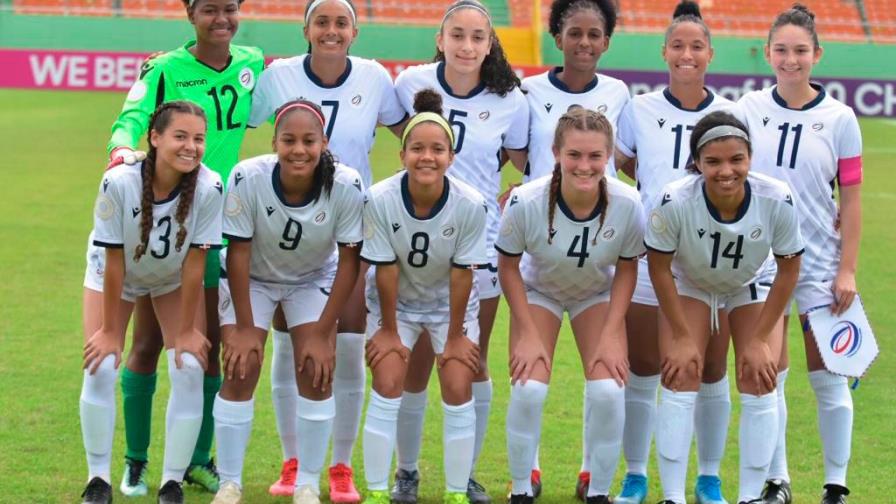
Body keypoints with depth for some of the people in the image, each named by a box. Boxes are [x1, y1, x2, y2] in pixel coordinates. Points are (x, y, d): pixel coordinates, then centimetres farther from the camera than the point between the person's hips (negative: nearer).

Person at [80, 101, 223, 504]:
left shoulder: (209, 187, -32)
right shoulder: (119, 182, -35)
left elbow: (195, 261, -23)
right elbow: (114, 260, -26)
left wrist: (187, 329, -16)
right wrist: (109, 330, -18)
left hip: (174, 281, 1)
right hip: (115, 277, -1)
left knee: (189, 371, -12)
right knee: (100, 368, -11)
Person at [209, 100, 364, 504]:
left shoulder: (346, 187, -30)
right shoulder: (247, 178, -32)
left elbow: (349, 261, -19)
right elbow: (238, 251, -21)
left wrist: (322, 333, -18)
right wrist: (244, 328, -18)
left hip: (315, 280, 1)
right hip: (251, 278, -1)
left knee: (317, 372, -11)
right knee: (240, 371, -11)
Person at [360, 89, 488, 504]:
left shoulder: (470, 205, -27)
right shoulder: (380, 200, -28)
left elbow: (461, 273, -18)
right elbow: (385, 269, -19)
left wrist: (456, 335, -11)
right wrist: (388, 329, -10)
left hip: (450, 303, 0)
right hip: (395, 303, 0)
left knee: (458, 389, -8)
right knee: (387, 386, -10)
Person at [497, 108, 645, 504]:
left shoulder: (627, 204, -30)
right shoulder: (526, 202, -33)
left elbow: (626, 269, -12)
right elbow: (508, 267, -16)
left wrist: (611, 334, -16)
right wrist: (529, 334, -16)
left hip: (598, 293, 1)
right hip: (538, 291, -1)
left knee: (608, 390, -16)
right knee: (528, 388, -17)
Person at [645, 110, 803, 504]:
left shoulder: (777, 200, -33)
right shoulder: (675, 201, -36)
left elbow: (788, 272, -16)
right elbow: (660, 268, -19)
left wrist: (760, 339, -13)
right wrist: (682, 336, -15)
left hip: (752, 287, 1)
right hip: (688, 286, -1)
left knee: (759, 383, -7)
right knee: (680, 379, -11)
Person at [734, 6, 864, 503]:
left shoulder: (839, 118, -3)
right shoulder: (748, 109, 0)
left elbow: (850, 200, -1)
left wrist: (848, 269, -5)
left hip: (819, 261, -1)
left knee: (828, 379, 2)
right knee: (768, 378, 6)